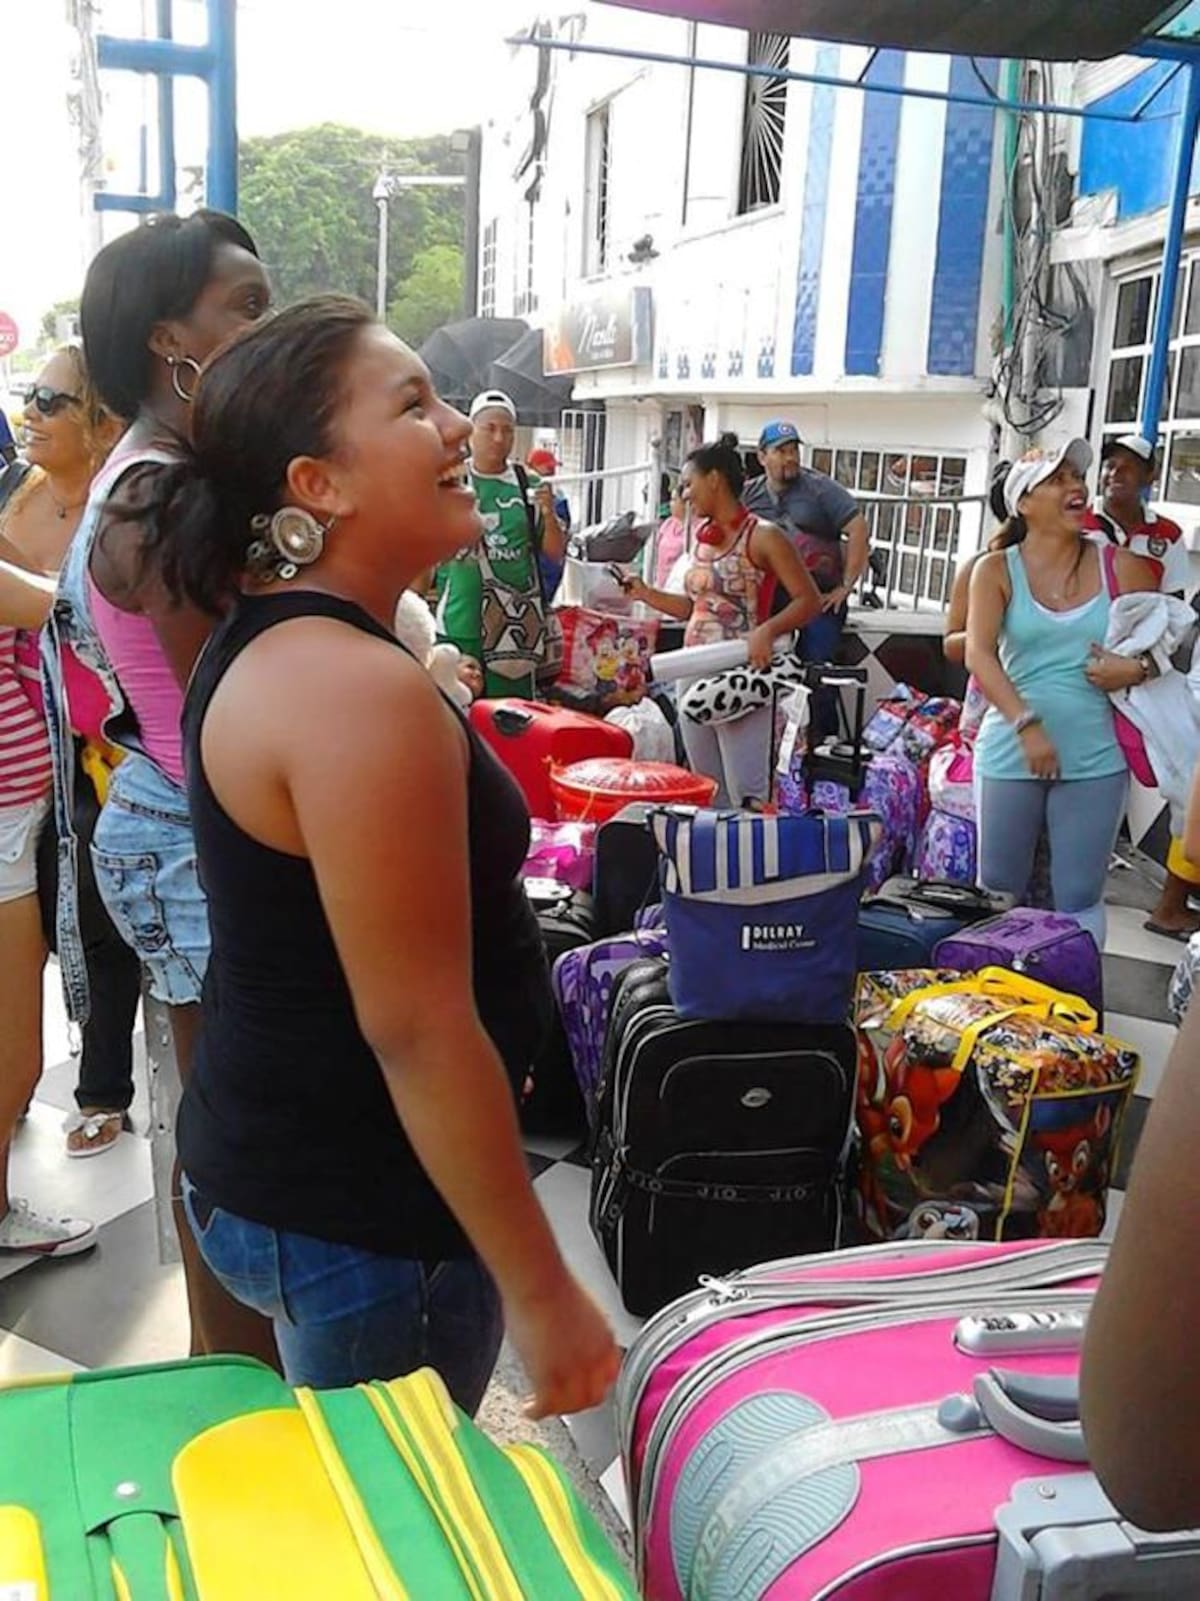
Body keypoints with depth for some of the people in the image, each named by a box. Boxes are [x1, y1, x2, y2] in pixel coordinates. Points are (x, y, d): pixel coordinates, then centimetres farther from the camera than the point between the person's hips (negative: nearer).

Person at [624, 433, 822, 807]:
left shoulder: (762, 536, -9)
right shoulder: (703, 537, 13)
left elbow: (809, 601, -11)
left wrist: (768, 629, -27)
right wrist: (645, 593, 12)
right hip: (696, 678, 8)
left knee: (745, 794, -8)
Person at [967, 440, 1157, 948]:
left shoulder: (1121, 568, 2)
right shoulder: (997, 570, -2)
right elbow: (978, 654, -14)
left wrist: (1138, 669, -11)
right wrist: (1027, 725, -25)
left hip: (1094, 760, 1)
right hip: (1010, 756, 0)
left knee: (1080, 899, 5)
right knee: (997, 891, 11)